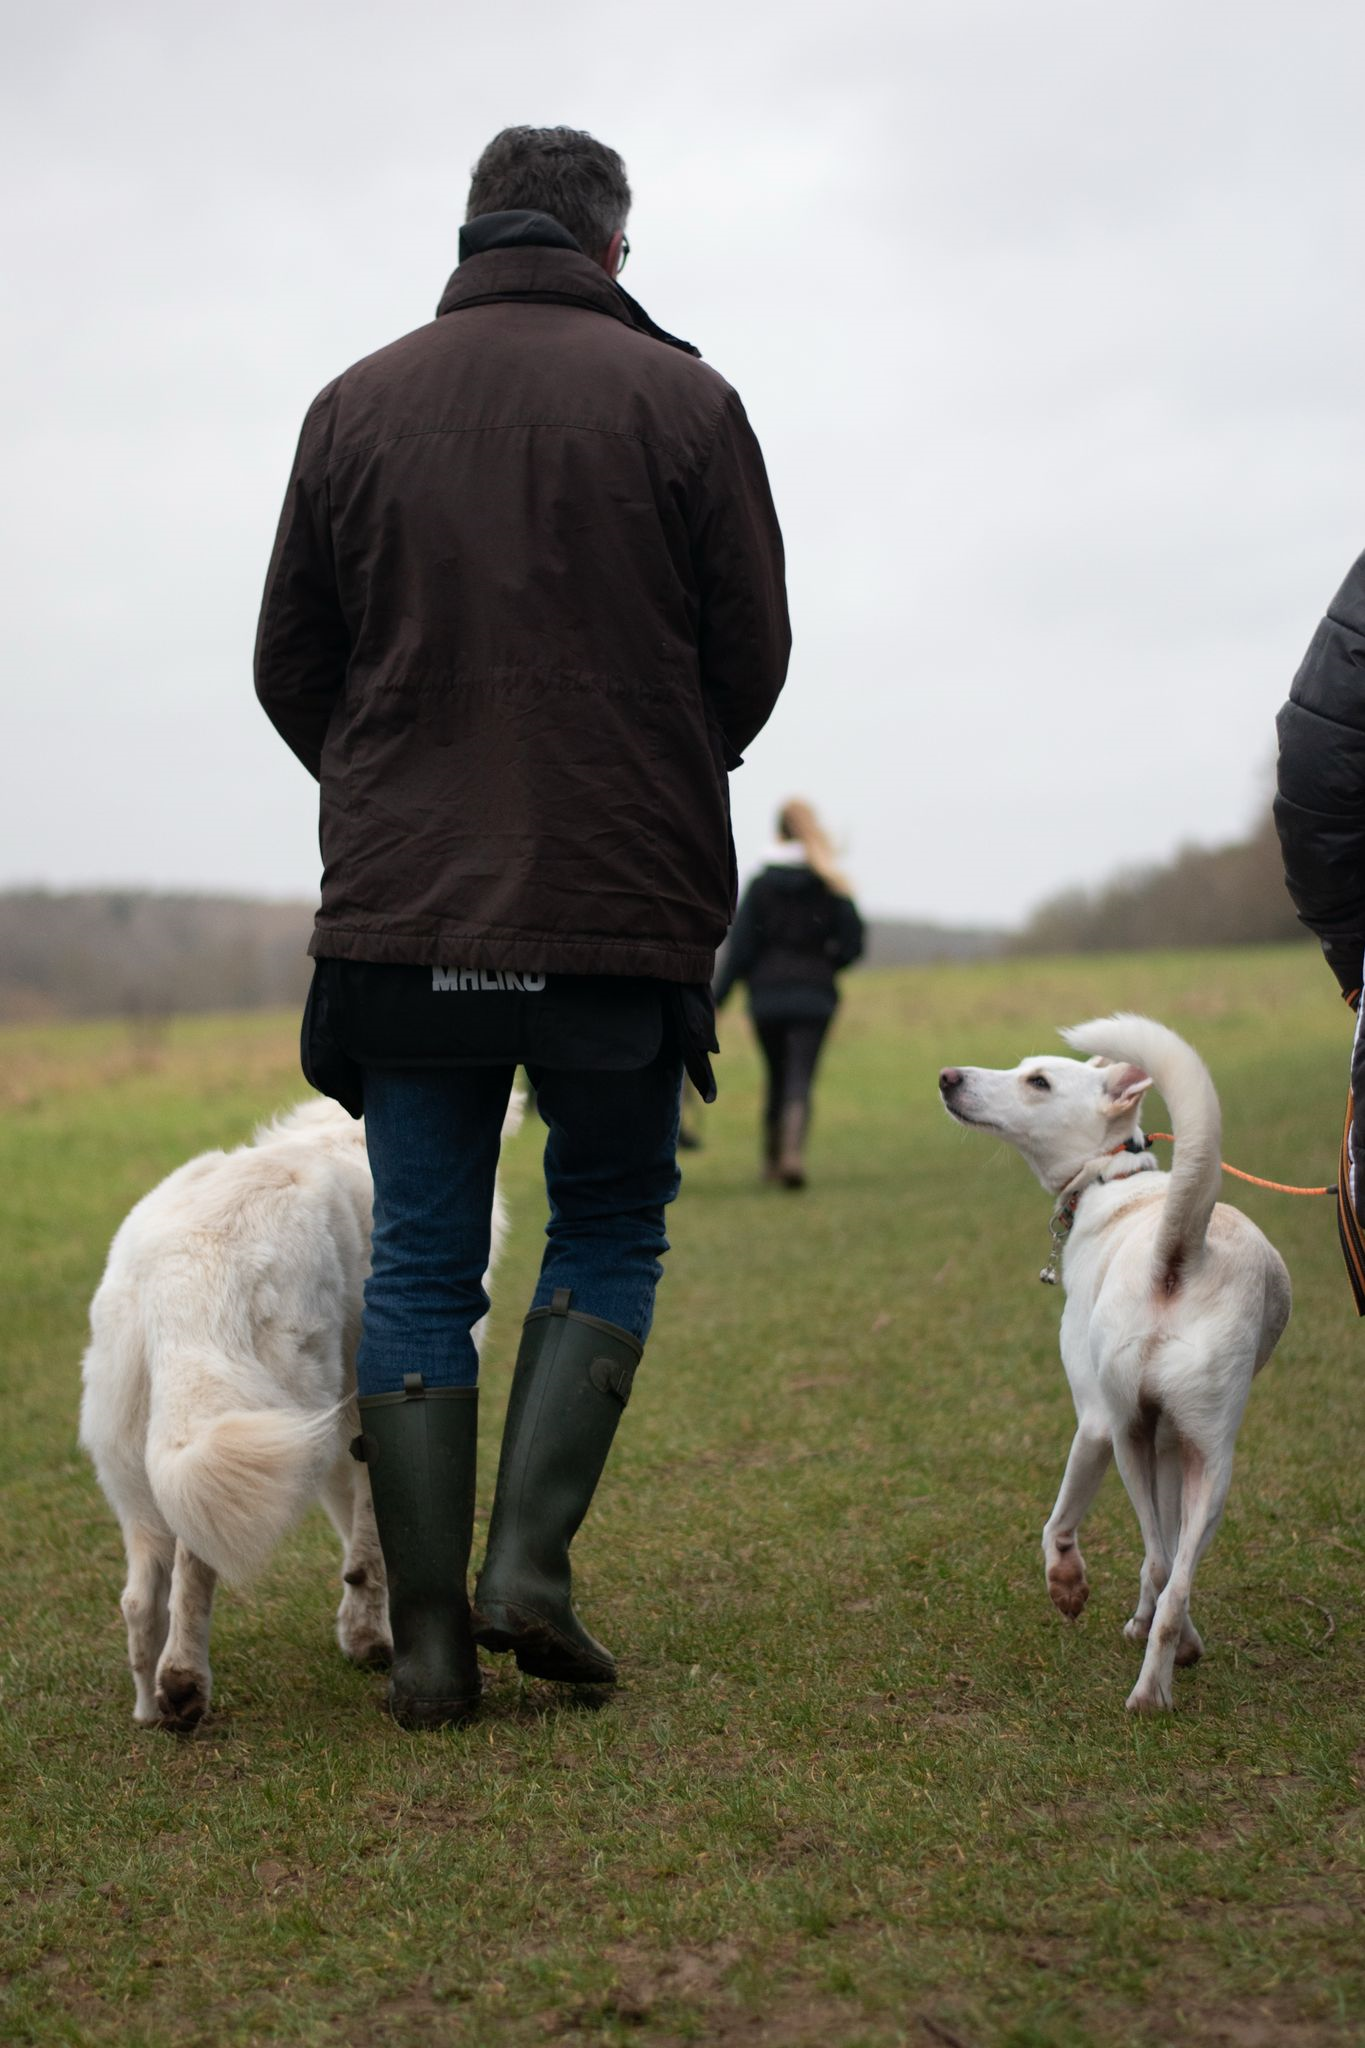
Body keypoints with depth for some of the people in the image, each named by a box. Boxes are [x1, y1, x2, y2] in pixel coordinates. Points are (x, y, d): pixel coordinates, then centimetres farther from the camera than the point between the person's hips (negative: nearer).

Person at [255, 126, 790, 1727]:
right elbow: (752, 655, 2)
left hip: (402, 914, 2)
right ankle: (529, 1564, 1)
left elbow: (289, 665, 10)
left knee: (420, 1267, 7)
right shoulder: (680, 399, 0)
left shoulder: (354, 405, 6)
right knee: (609, 1233, 14)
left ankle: (429, 1637, 7)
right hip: (623, 910, -1)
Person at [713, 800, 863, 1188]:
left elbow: (739, 949, -5)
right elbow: (852, 944, -3)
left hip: (767, 996, 1)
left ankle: (772, 1159, 25)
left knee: (778, 1077, 17)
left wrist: (716, 1000, -2)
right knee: (800, 1080, -7)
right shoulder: (832, 887, 0)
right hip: (814, 996, -1)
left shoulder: (760, 884, -1)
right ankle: (793, 1151, -30)